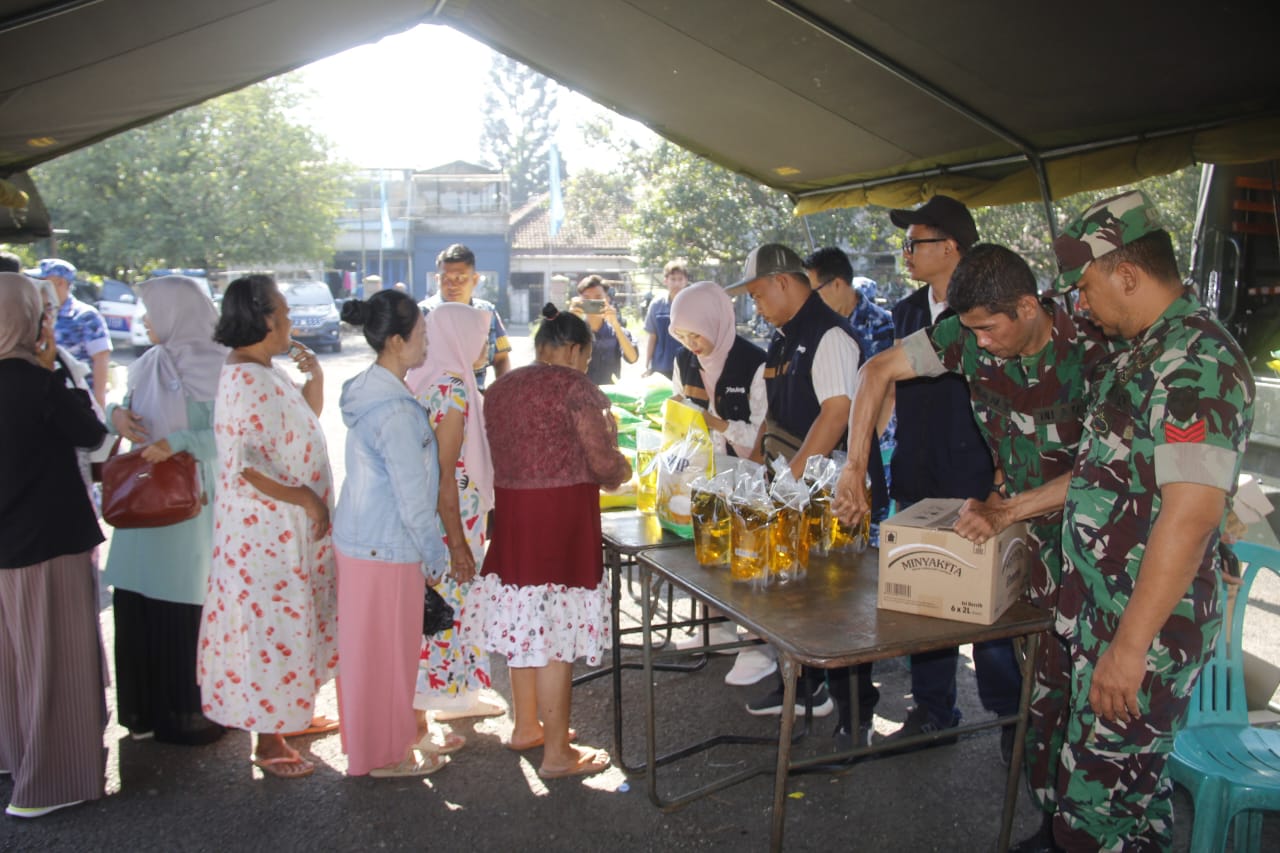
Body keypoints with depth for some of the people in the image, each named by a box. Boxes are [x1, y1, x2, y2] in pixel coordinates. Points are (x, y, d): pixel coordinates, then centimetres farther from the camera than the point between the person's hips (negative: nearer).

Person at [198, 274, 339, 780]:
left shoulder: (268, 375, 9)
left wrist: (314, 379, 6)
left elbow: (304, 429, 19)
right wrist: (305, 498, -23)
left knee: (291, 622, 20)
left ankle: (291, 714, 37)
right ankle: (268, 741, 15)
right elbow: (243, 465, -26)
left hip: (294, 527, 10)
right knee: (271, 626, 1)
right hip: (265, 527, -10)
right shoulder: (244, 381, -20)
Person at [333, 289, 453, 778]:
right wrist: (435, 557, -9)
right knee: (387, 653, 7)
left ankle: (369, 743, 37)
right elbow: (413, 500, -20)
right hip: (387, 549, -9)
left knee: (365, 651, 20)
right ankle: (385, 756, 23)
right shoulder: (396, 412, -24)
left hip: (357, 537, 9)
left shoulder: (366, 390, 5)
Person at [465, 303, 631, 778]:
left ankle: (526, 726, 33)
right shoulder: (574, 386, -10)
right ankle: (556, 752, 11)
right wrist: (621, 468, 11)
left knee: (525, 623, 19)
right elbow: (605, 465, -12)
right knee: (557, 631, 1)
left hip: (511, 514, 8)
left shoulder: (501, 387, 13)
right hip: (560, 518, -7)